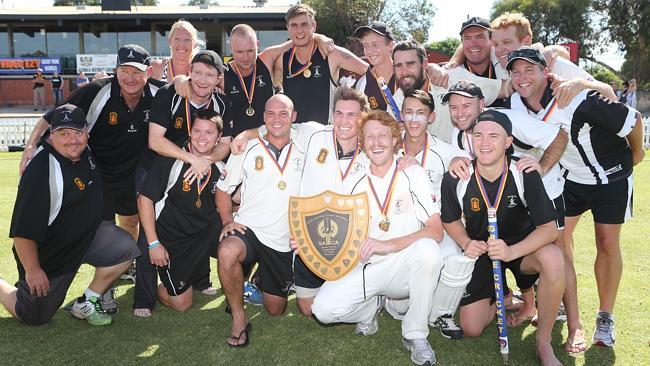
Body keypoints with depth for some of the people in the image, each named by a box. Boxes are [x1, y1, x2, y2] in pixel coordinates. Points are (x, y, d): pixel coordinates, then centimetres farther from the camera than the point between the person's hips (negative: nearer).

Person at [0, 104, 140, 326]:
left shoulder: (85, 151, -7)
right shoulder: (41, 170, -30)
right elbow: (23, 230, -26)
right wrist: (32, 270, -19)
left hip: (86, 236, 7)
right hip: (47, 253, -6)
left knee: (125, 248, -18)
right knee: (34, 317, 7)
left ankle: (86, 303, 1)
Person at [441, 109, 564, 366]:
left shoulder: (525, 174, -22)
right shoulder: (455, 180, -18)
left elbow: (549, 228, -21)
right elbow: (450, 220, 0)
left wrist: (512, 251, -37)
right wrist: (466, 243, -20)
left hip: (521, 244, -1)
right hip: (480, 250, 1)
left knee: (553, 259, -37)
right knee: (471, 329, -5)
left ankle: (543, 340, -14)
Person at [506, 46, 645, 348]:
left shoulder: (579, 100, -32)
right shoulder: (516, 103, -16)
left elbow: (634, 120, -19)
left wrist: (636, 153, -2)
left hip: (610, 176, -4)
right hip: (571, 176, 5)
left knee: (607, 244, 1)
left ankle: (605, 318, 15)